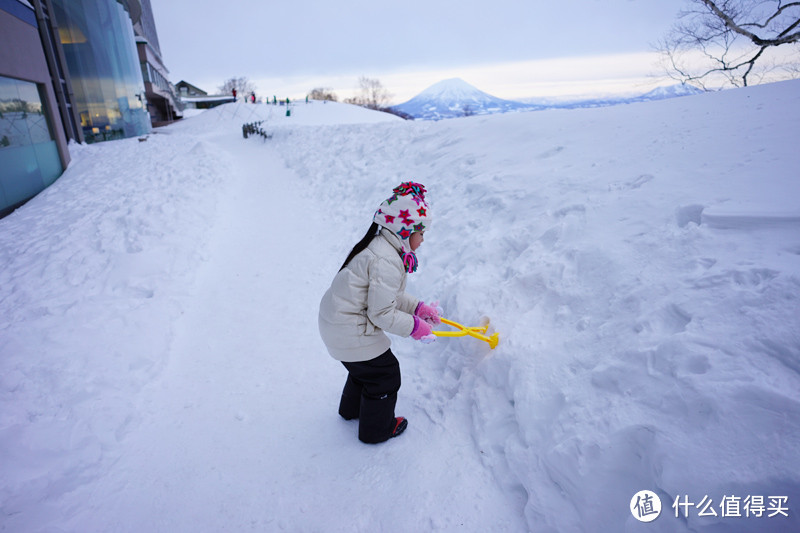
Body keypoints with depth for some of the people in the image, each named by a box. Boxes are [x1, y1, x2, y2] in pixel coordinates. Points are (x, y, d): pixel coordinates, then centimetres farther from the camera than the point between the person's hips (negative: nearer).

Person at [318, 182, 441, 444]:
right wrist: (413, 326, -11)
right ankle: (376, 429, 34)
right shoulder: (386, 262, -29)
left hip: (335, 321, 10)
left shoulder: (379, 246, 6)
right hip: (350, 332, -10)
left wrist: (417, 307, 9)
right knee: (384, 373, 10)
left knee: (365, 366, 32)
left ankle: (352, 408, 58)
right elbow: (381, 314, -25)